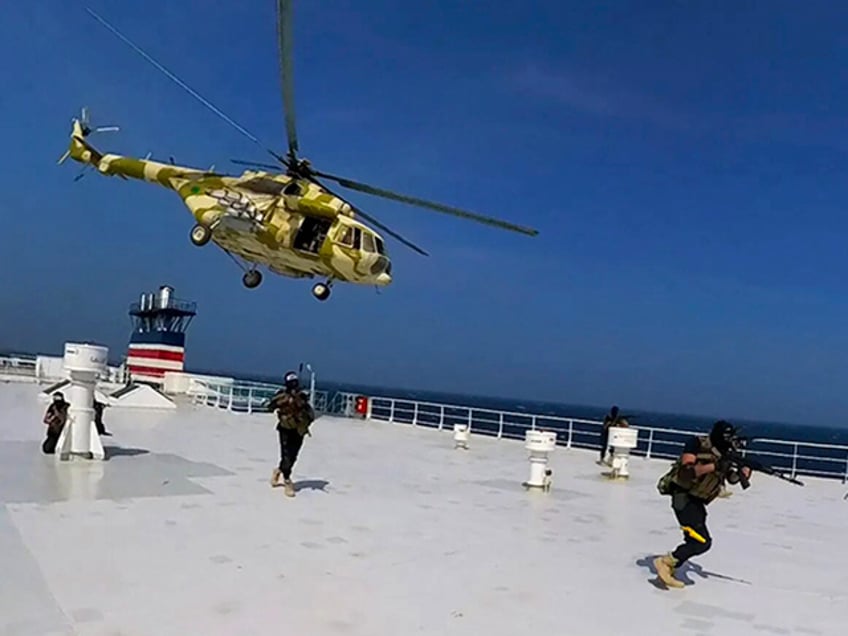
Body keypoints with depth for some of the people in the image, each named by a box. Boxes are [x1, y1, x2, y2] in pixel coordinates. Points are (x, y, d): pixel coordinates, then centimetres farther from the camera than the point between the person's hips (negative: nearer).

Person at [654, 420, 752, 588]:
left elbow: (732, 478, 8)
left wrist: (741, 473, -13)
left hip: (696, 501, 9)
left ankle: (668, 569, 24)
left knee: (694, 541, 14)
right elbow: (686, 471, -26)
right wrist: (713, 466, -30)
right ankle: (665, 562, -5)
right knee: (702, 542, -14)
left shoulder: (723, 454, 7)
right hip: (684, 498, -9)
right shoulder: (697, 444, -16)